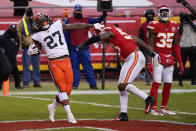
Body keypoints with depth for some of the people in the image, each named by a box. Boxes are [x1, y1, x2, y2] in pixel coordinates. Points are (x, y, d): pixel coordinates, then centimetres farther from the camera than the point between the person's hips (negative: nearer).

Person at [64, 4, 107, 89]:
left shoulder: (87, 20, 13)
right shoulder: (69, 21, 7)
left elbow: (97, 20, 2)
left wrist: (103, 16, -18)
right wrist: (67, 46, -5)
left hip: (84, 48, 1)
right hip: (73, 48, -1)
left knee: (88, 66, 0)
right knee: (74, 66, 2)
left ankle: (92, 84, 1)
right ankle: (75, 84, 7)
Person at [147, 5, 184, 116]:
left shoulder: (174, 26, 9)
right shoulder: (154, 26, -6)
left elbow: (176, 46, 15)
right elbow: (150, 45, -7)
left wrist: (180, 63, 13)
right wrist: (149, 62, -15)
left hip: (169, 58, 5)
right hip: (158, 56, -5)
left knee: (168, 84, 7)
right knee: (156, 83, -9)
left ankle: (164, 108, 18)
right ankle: (154, 109, -6)